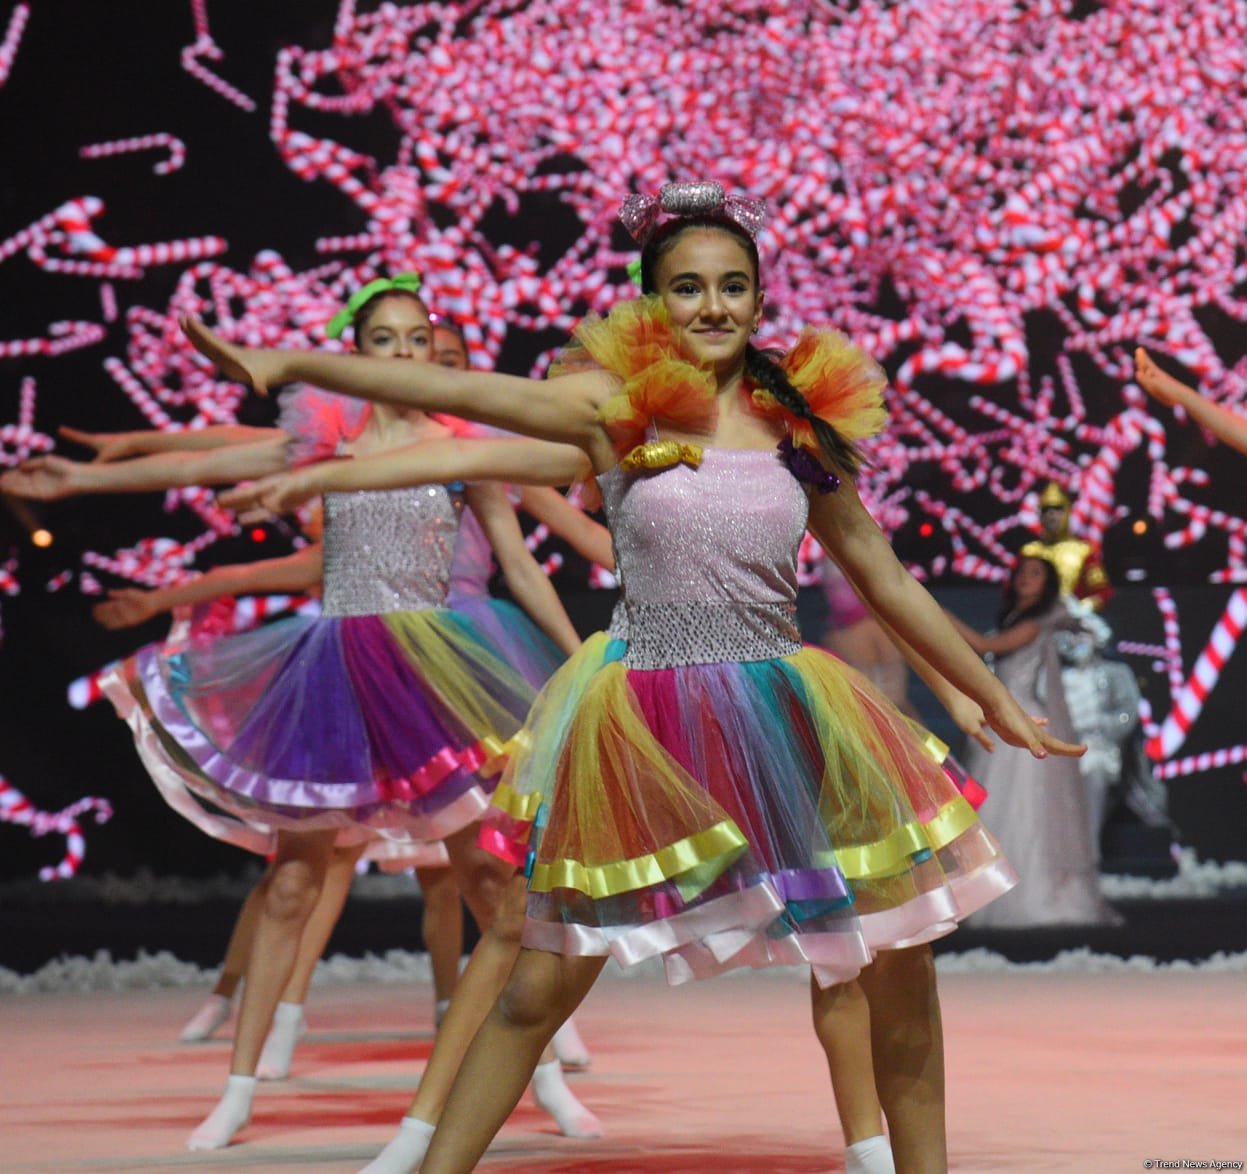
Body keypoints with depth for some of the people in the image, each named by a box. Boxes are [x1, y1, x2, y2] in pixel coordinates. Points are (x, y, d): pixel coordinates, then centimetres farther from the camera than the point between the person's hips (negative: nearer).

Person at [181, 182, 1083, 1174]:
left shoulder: (803, 427, 7)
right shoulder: (616, 406, -2)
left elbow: (889, 582, 15)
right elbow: (452, 391, -10)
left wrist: (997, 700, 19)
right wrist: (284, 364, -18)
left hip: (787, 718, 3)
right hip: (645, 727, -3)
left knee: (904, 970, 2)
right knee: (542, 986, 0)